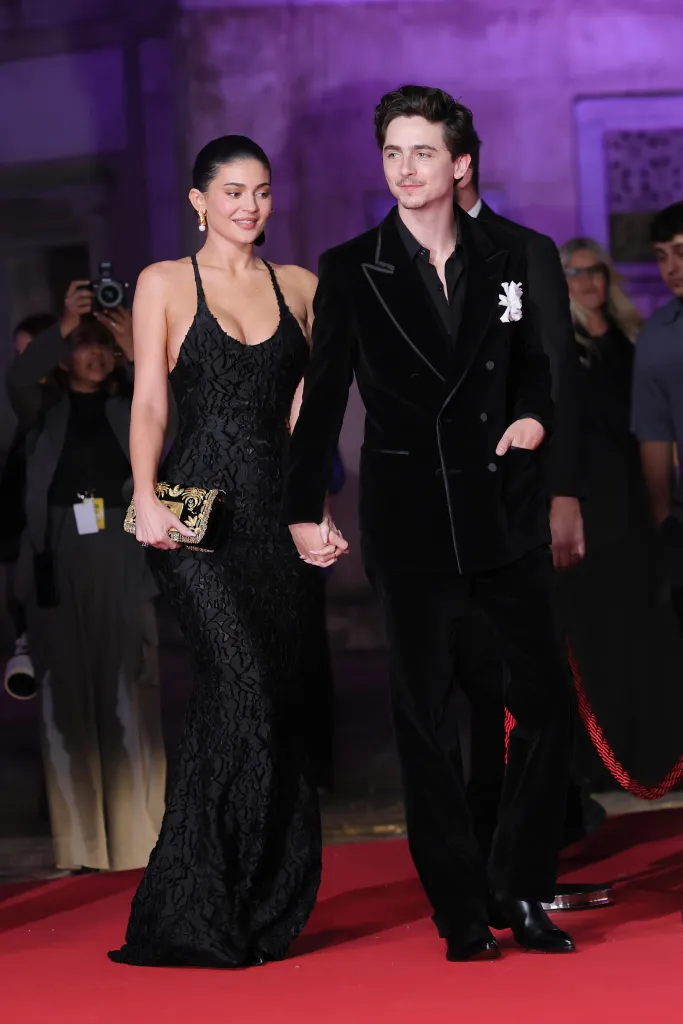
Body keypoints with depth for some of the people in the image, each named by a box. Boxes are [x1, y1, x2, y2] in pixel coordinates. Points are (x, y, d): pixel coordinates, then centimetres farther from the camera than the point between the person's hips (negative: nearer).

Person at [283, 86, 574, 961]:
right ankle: (461, 913, 10)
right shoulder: (351, 271, 0)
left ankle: (521, 890, 18)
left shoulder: (505, 262, 6)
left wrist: (533, 415, -1)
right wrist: (305, 510, -2)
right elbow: (324, 396, 1)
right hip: (411, 519, -2)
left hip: (506, 509, 2)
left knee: (546, 695, 3)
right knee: (425, 716, 1)